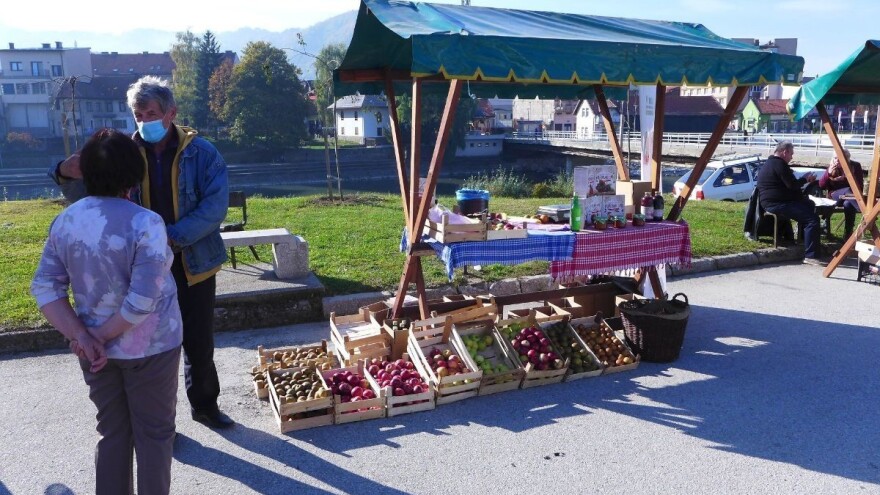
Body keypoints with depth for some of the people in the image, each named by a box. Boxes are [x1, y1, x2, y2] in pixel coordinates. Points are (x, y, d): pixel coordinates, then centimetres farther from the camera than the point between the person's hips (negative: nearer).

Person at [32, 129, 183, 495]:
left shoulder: (64, 221, -3)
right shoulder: (145, 223, -21)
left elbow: (45, 287, -3)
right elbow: (143, 300, -25)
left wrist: (82, 336, -8)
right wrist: (102, 336, -12)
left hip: (96, 350, 5)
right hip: (149, 347, -5)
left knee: (112, 433, 21)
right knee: (153, 433, 12)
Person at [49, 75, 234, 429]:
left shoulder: (201, 153, -6)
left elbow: (215, 208, -15)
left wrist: (171, 236, -26)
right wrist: (67, 176, -20)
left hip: (194, 266, -1)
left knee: (199, 344, 14)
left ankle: (205, 404, 35)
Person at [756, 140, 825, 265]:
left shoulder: (770, 163, 19)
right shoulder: (779, 164, -14)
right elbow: (792, 185, -15)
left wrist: (805, 180, 19)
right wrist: (805, 179, 3)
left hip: (773, 201, 11)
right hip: (776, 203, -11)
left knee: (809, 205, 25)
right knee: (812, 219, -18)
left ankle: (804, 238, 28)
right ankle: (810, 256, -22)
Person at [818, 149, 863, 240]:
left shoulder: (855, 166, -2)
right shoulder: (831, 167, 1)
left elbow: (860, 185, -2)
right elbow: (821, 185, -4)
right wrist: (828, 173, -19)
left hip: (851, 195, 0)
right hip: (835, 195, 0)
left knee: (848, 204, -38)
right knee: (848, 190, -36)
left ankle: (848, 233, -32)